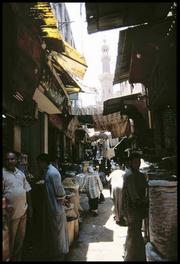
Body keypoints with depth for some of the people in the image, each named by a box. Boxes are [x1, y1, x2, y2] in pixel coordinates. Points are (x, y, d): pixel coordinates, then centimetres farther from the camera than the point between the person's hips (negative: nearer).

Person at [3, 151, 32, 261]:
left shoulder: (21, 173, 8)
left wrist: (29, 206, 11)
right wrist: (6, 207, -21)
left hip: (23, 211, 6)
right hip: (11, 212, -6)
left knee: (21, 237, 19)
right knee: (11, 239, 9)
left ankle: (18, 257, 38)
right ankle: (10, 258, 29)